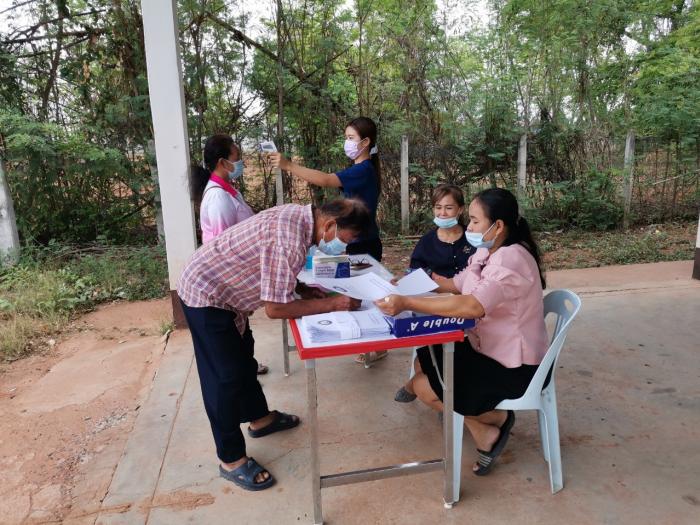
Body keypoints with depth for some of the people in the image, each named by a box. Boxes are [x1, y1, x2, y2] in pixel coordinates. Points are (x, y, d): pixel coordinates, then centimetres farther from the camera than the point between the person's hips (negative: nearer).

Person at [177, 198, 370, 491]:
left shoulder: (300, 216, -3)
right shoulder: (290, 241, -32)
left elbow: (278, 284, 9)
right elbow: (275, 308, -28)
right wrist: (332, 304, -22)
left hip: (220, 287, 10)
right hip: (206, 295, -10)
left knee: (243, 357, 22)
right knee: (225, 376, -1)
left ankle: (259, 418, 42)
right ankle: (231, 459, 15)